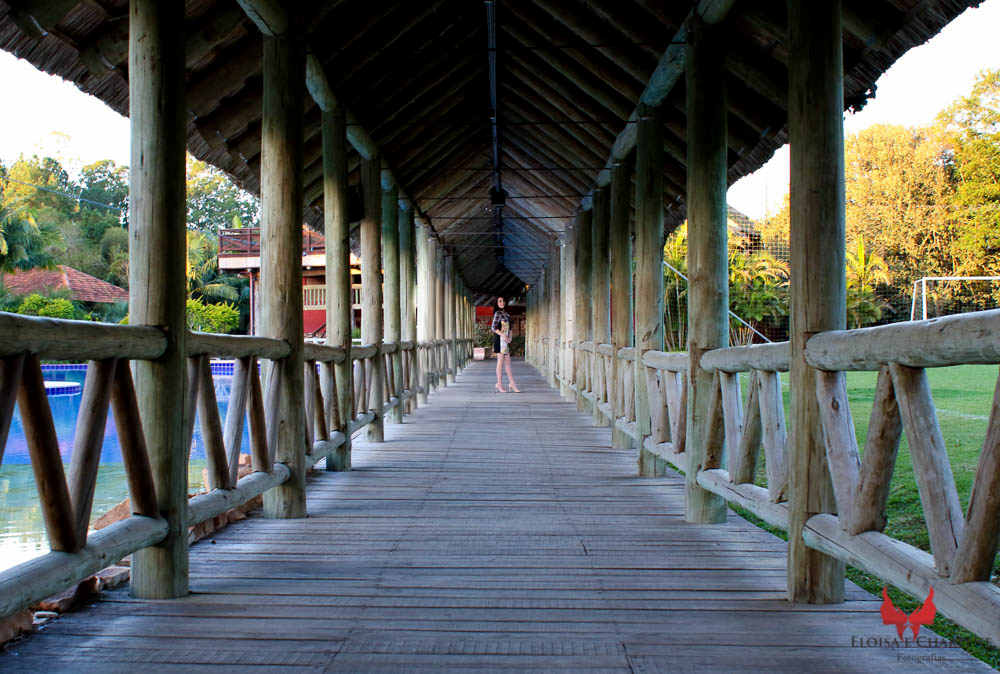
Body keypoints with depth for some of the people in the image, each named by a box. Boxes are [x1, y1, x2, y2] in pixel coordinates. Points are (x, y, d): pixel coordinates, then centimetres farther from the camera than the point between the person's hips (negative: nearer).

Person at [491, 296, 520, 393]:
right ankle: (499, 384, 0)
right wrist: (503, 335, -21)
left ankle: (512, 384, 9)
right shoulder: (497, 313, -7)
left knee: (507, 362, 8)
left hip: (506, 340, 8)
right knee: (500, 361, -5)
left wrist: (509, 337, 6)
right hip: (500, 339, -8)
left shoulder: (506, 314, 17)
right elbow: (494, 327, -14)